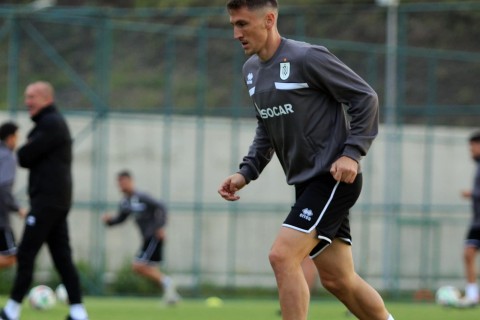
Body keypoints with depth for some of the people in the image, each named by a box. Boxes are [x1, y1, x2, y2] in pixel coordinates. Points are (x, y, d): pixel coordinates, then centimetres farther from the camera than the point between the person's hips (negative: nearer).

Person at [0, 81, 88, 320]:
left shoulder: (51, 124, -11)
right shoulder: (51, 123, 21)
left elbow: (24, 157, -14)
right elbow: (26, 157, 21)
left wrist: (24, 152, 5)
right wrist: (27, 153, 1)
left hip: (48, 200, -10)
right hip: (57, 200, 10)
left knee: (26, 254, -8)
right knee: (62, 257, 5)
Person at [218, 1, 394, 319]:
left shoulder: (307, 58, -15)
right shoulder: (251, 70, 10)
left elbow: (365, 97, -11)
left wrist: (352, 153, -19)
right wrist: (246, 172, 8)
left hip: (334, 178, -8)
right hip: (305, 183, 8)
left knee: (282, 256, -19)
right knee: (338, 280, 10)